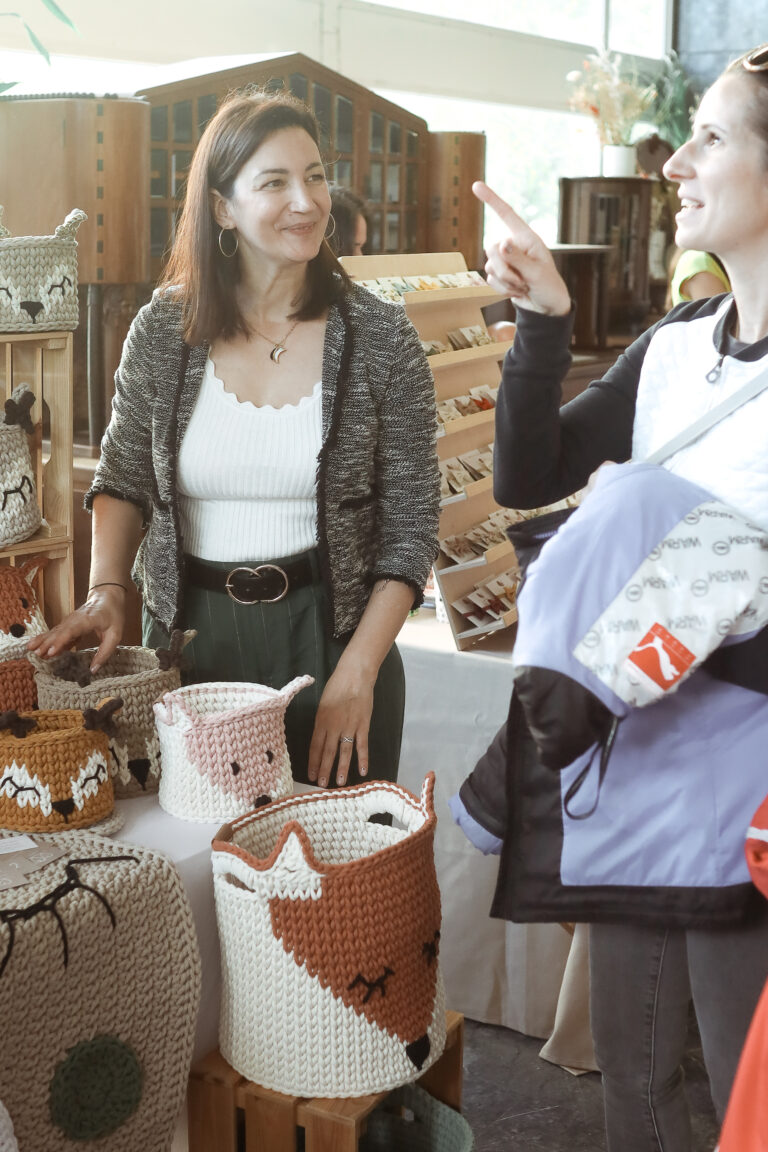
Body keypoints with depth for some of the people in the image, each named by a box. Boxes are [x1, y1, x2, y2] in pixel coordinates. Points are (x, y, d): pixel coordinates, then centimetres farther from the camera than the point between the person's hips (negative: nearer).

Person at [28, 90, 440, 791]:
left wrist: (358, 673, -11)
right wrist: (107, 591, -7)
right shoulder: (164, 329, -2)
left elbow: (410, 527, -4)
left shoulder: (382, 339, -6)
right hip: (190, 632, 2)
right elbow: (123, 482, 9)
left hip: (329, 631, -1)